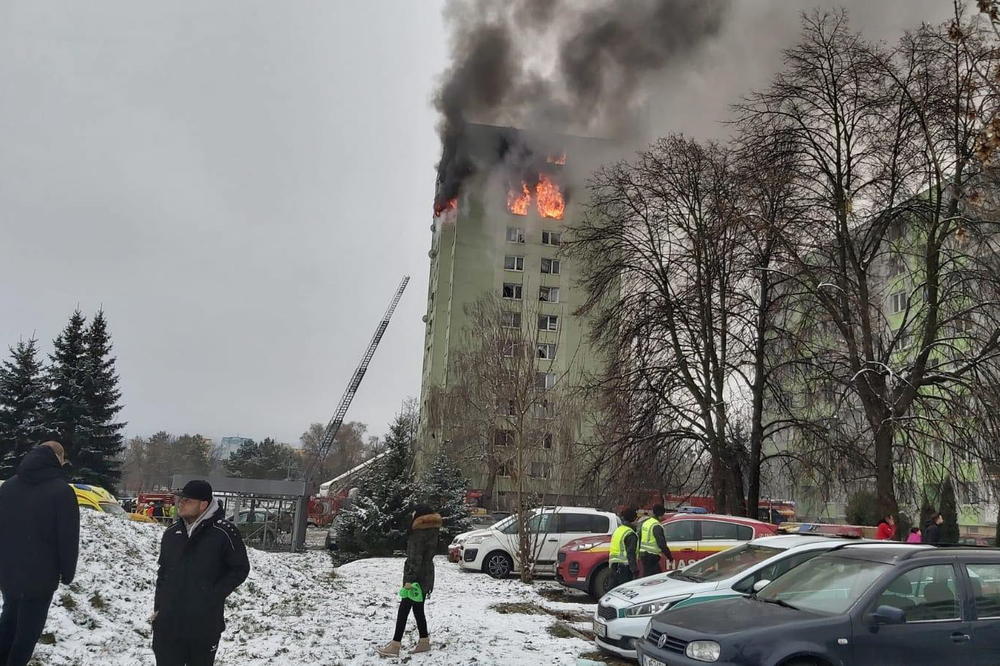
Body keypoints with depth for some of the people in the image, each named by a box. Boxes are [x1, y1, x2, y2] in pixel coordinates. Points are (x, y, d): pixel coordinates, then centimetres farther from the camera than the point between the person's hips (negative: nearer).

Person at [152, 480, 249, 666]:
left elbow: (240, 569, -5)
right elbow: (162, 571, 16)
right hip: (167, 623, 4)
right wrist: (158, 606, 9)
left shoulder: (223, 532, -12)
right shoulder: (171, 533, 6)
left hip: (205, 624, -4)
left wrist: (214, 596, -12)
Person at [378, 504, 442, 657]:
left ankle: (395, 645, 0)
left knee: (404, 609, -3)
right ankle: (424, 642, 20)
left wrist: (409, 579, -22)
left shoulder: (419, 534, -18)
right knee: (418, 609, 16)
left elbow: (415, 559, -22)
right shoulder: (431, 530, 9)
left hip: (417, 576, -9)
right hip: (426, 576, 9)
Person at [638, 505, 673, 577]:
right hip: (651, 556, -9)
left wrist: (639, 554, 28)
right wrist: (670, 556, -10)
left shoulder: (645, 522, 12)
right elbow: (662, 544, -20)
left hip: (643, 554, 9)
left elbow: (639, 538, 19)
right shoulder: (657, 526, -16)